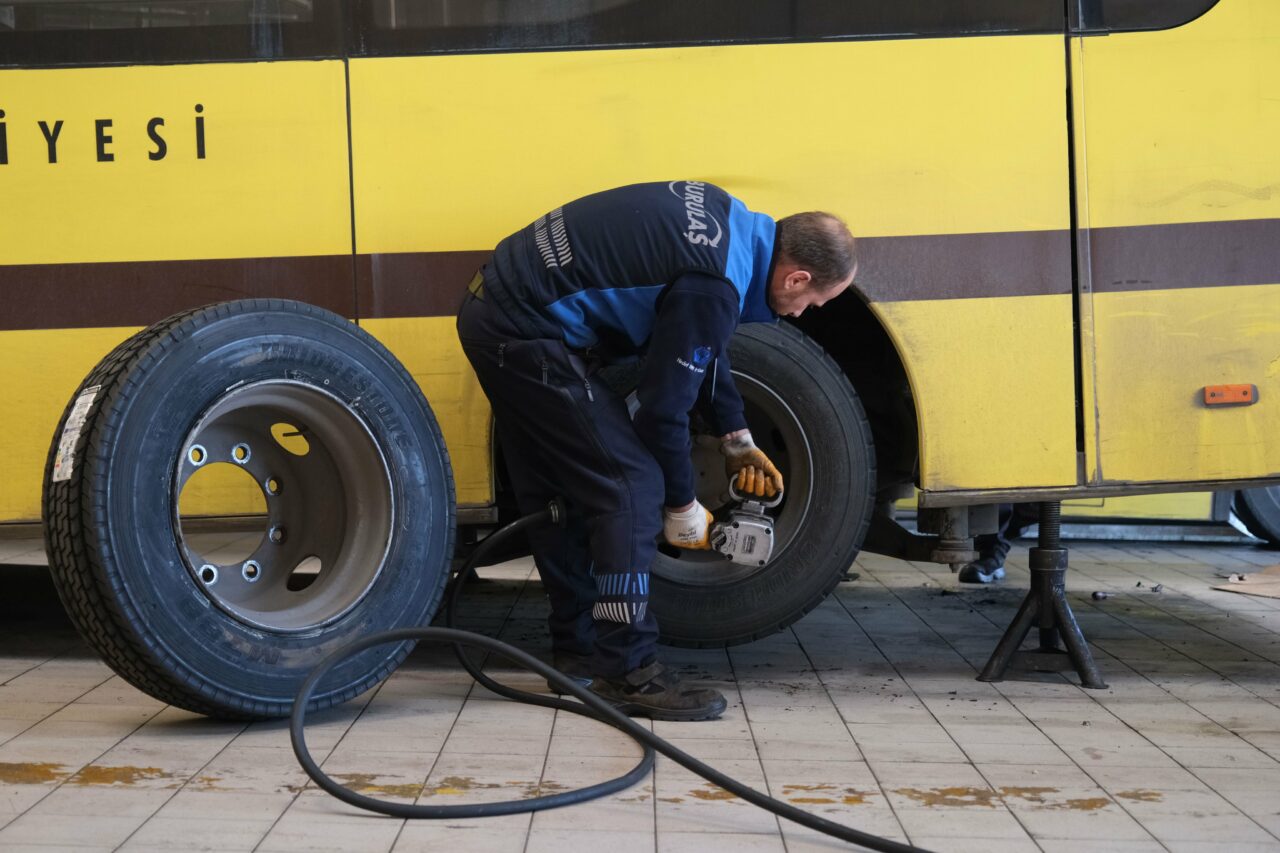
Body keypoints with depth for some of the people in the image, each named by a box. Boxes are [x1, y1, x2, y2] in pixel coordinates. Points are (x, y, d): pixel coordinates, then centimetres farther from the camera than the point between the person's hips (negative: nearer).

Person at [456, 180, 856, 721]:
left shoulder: (727, 222, 7)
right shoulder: (714, 286, -22)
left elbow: (695, 347, 19)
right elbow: (663, 406, -15)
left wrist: (737, 440, 19)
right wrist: (681, 507, -1)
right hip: (527, 334, -10)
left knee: (558, 494, 17)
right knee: (630, 487, -8)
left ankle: (577, 652, 27)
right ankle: (626, 672, -3)